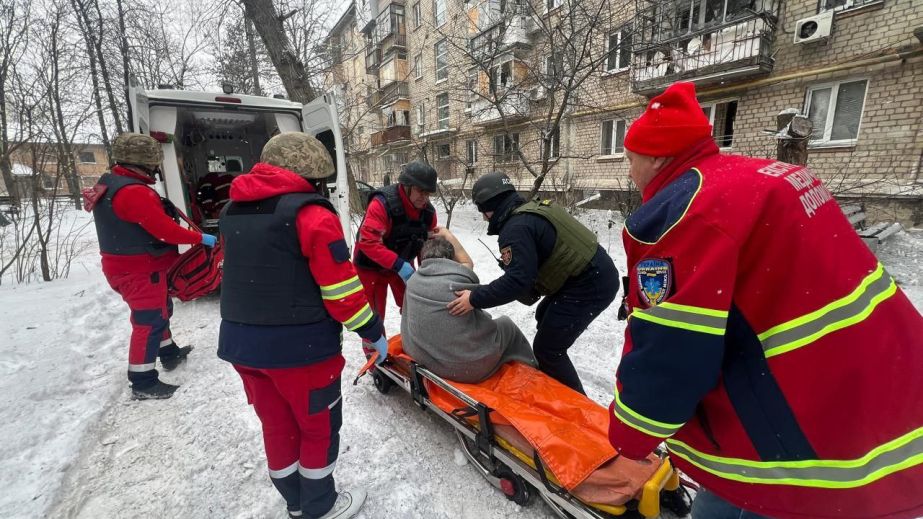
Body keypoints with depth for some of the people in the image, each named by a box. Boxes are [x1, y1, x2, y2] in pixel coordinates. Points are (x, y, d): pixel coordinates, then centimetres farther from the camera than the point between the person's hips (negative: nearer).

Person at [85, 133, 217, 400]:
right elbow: (166, 230, -26)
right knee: (149, 322, -4)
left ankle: (170, 353, 40)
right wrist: (201, 238, -17)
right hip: (140, 271, -10)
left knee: (160, 311, 23)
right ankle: (143, 383, 4)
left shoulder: (109, 185, 9)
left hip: (126, 266, 10)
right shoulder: (134, 192, -25)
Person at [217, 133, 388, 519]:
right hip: (300, 344, -7)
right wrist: (373, 332, -7)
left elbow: (243, 275, 16)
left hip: (240, 341, 8)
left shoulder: (234, 210, 10)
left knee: (278, 426, 22)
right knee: (319, 427, 14)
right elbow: (341, 288, -18)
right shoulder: (310, 213, -16)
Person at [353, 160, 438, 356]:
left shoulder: (428, 211, -12)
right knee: (374, 313, 5)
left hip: (402, 264, 5)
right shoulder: (382, 204, -31)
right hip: (371, 266, -5)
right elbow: (367, 241, -36)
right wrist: (398, 265, -39)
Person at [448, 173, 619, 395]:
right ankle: (551, 384, 42)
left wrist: (476, 298, -22)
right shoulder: (532, 211, 13)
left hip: (589, 286, -11)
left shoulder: (516, 228, -19)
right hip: (596, 273, 11)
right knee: (544, 316, 27)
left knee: (547, 349, -3)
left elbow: (518, 279, -27)